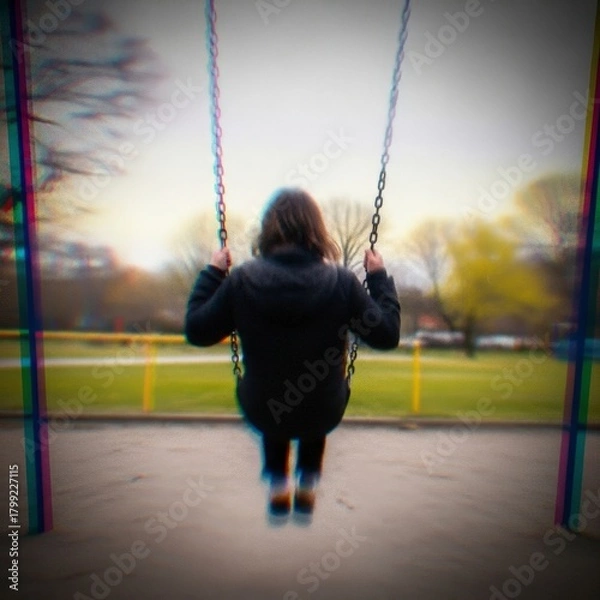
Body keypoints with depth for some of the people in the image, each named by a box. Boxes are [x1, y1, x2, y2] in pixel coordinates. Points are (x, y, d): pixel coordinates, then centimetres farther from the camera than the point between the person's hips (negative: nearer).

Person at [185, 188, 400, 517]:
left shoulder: (241, 279, -18)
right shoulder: (342, 282, -18)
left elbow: (196, 331, -5)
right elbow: (387, 335, -9)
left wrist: (212, 273, 4)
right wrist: (379, 277, 2)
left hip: (260, 412, 1)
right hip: (323, 414, 0)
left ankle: (277, 484, 38)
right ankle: (307, 483, 39)